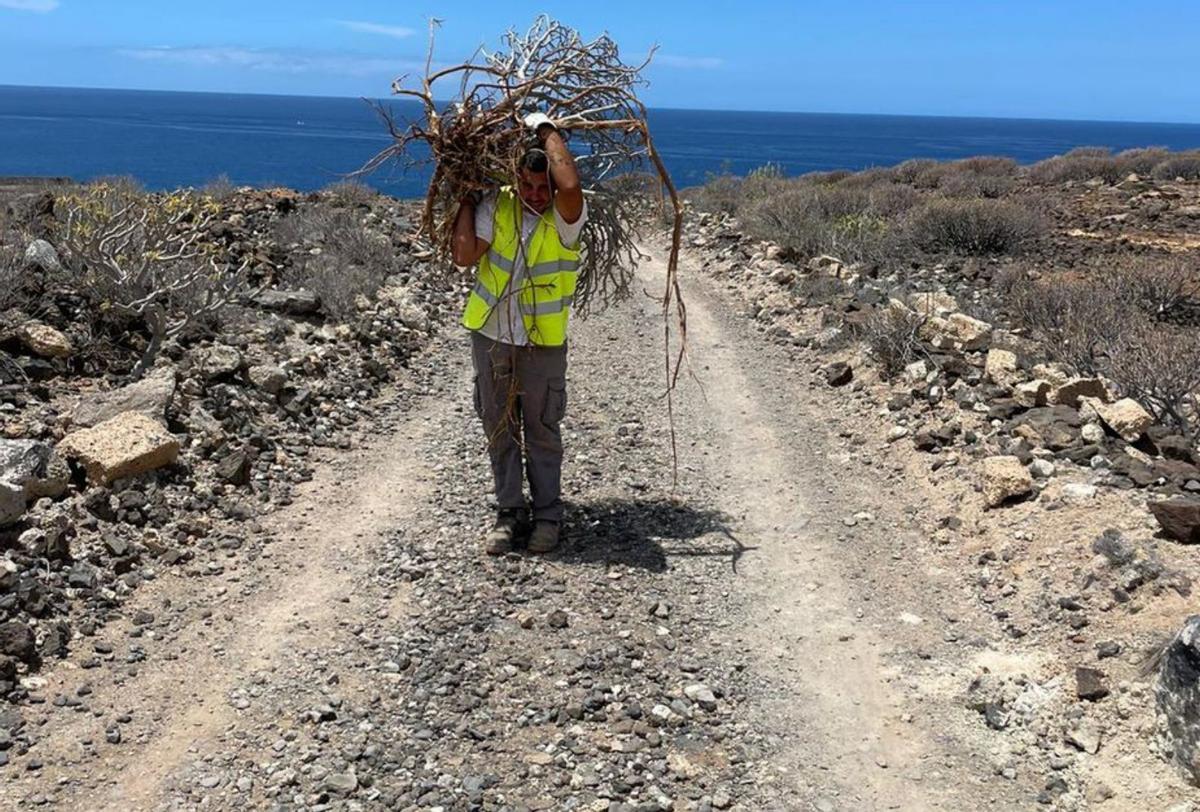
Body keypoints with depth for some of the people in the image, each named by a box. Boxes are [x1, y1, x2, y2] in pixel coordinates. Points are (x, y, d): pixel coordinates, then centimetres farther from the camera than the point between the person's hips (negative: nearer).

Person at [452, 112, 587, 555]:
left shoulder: (566, 218, -13)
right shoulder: (497, 205, -5)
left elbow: (571, 184, -36)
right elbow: (465, 256, -12)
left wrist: (546, 128, -23)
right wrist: (466, 199, -8)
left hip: (543, 343, -3)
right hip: (489, 335, 3)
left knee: (542, 432, 8)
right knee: (499, 429, 12)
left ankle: (548, 515, 23)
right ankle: (509, 514, 26)